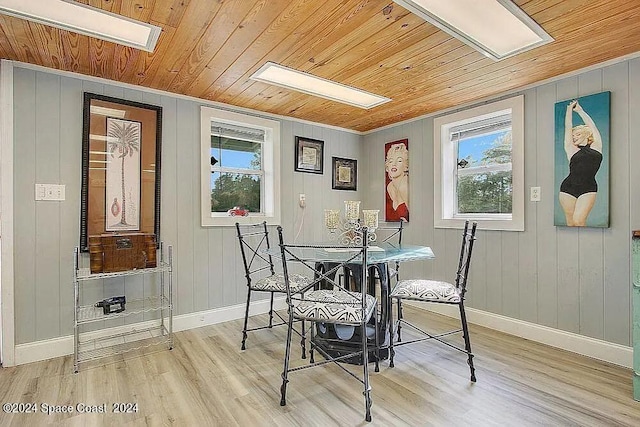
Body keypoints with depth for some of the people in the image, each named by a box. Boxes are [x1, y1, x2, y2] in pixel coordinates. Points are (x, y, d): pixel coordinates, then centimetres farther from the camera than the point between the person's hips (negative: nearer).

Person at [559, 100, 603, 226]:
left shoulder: (596, 146, 14)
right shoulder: (571, 149, 11)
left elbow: (591, 125, 20)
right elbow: (568, 128, 15)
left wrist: (579, 110, 31)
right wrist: (570, 109, 24)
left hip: (588, 189, 0)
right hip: (568, 188, 0)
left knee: (578, 220, -14)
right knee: (571, 222, -2)